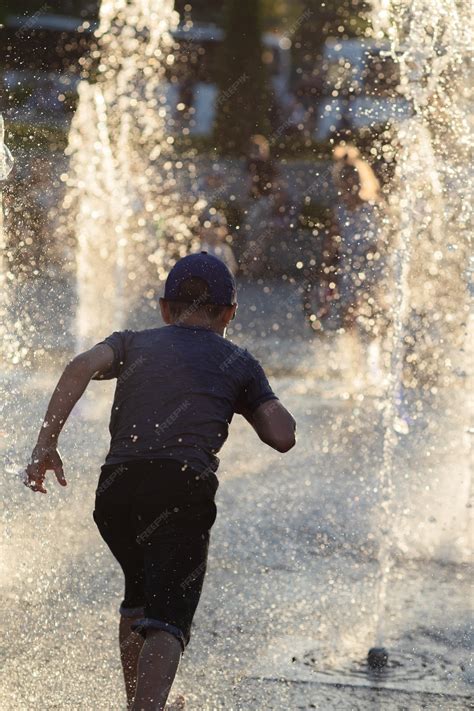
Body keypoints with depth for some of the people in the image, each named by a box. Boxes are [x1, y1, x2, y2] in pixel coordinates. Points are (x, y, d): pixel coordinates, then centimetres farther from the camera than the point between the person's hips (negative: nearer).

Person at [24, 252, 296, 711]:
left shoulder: (135, 343, 24)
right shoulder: (239, 363, 21)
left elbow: (82, 366, 2)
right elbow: (283, 437, 9)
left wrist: (46, 442, 0)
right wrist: (245, 403, 28)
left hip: (117, 485, 3)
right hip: (185, 484, -3)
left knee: (140, 594, 27)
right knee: (167, 617, -11)